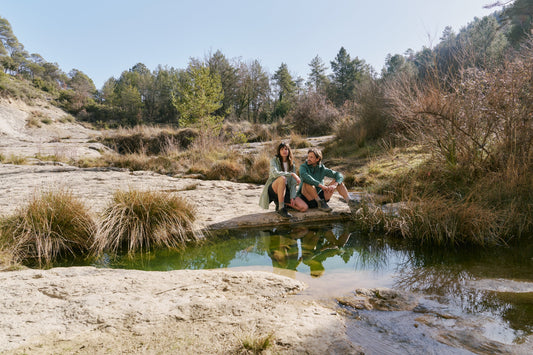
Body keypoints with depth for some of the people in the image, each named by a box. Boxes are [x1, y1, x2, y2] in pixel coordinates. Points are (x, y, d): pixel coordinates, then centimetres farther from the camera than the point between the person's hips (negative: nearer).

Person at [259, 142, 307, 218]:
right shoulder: (274, 160, -5)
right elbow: (275, 173, -26)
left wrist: (292, 197, -8)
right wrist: (292, 174, -27)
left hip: (285, 190, 5)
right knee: (282, 178, -39)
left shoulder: (292, 164, 9)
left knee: (304, 207, -14)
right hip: (273, 189, -5)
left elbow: (293, 183, 3)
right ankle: (281, 208, -29)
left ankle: (280, 202, 8)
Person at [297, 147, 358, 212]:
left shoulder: (322, 169, -1)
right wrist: (321, 186, -36)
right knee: (307, 182, -32)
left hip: (319, 196, 4)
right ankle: (320, 203, -23)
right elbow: (305, 177, -33)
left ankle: (349, 201, -27)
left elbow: (340, 176, -8)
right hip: (306, 198, -3)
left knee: (337, 181, -9)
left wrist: (334, 185, -29)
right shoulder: (303, 167, -9)